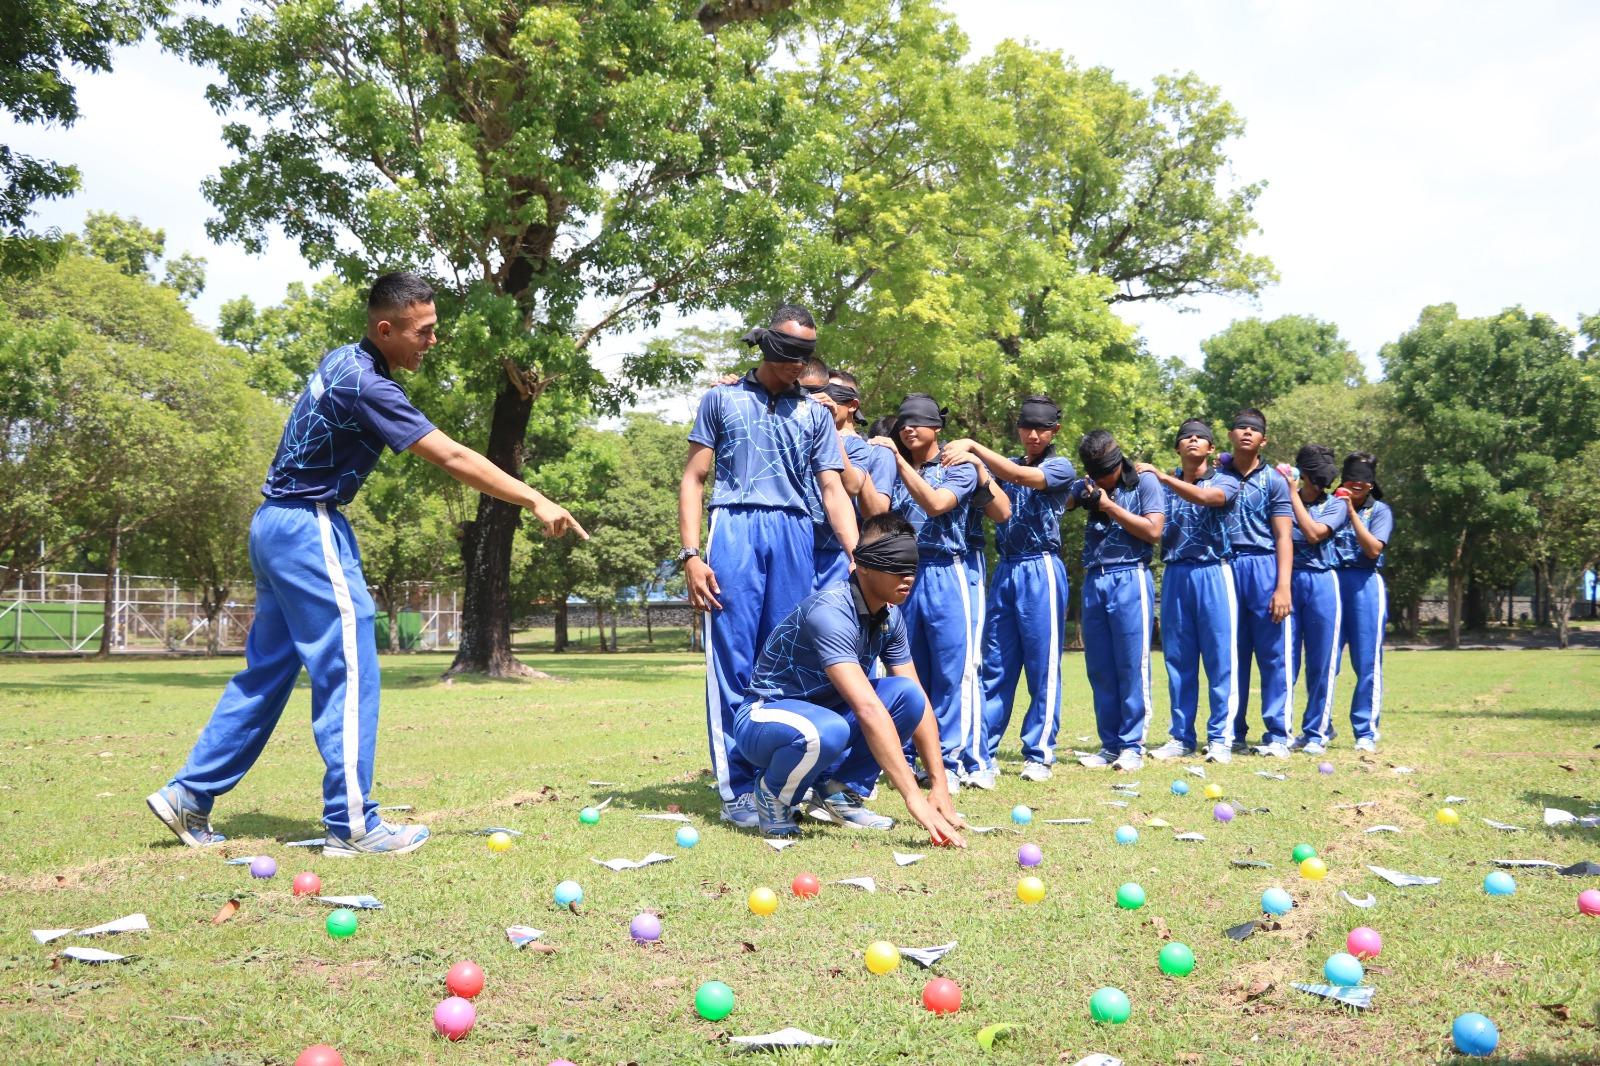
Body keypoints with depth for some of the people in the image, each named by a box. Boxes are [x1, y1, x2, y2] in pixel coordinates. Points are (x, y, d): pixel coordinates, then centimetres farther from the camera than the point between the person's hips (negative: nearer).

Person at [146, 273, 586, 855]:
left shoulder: (343, 361, 10)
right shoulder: (365, 385, -20)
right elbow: (452, 458, -25)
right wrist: (536, 501, -25)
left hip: (276, 523, 10)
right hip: (309, 528, -10)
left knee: (267, 669, 14)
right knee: (348, 669, -7)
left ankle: (189, 795, 19)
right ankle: (350, 823, -3)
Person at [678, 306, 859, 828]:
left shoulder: (815, 414, 17)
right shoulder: (722, 399, 12)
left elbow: (833, 490, 10)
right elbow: (693, 479, 8)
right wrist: (691, 554, -4)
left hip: (795, 535, 2)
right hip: (735, 530, -2)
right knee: (734, 661, -6)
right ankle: (737, 788, -2)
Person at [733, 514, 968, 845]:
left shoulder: (890, 616, -3)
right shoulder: (831, 611, -30)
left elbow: (918, 700, -1)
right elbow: (867, 708, -38)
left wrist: (939, 786, -10)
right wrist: (914, 798, -41)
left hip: (825, 710, 7)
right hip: (766, 716, -7)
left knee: (908, 693, -16)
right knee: (827, 730, -40)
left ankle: (836, 791, 2)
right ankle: (772, 793, -7)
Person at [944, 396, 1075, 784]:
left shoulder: (1061, 467, 0)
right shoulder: (1005, 465, 16)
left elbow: (1020, 476, -18)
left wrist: (973, 445, -22)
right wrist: (965, 453, -21)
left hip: (1041, 570, -5)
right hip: (1005, 569, 5)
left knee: (1043, 666, -1)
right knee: (995, 665, 5)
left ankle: (1039, 754, 5)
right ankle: (984, 750, 9)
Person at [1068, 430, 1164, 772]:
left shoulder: (1144, 481, 2)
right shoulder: (1086, 486, 14)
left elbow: (1153, 530, -9)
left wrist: (1109, 506, -8)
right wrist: (1085, 496, -17)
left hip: (1130, 579, -5)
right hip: (1094, 581, 5)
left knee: (1132, 666, -4)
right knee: (1099, 668, 6)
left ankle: (1132, 745, 2)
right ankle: (1110, 744, 14)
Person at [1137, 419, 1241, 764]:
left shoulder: (1225, 481, 4)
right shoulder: (1164, 485, 14)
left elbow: (1206, 497, -19)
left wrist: (1164, 477, -25)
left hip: (1213, 573, -3)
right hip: (1174, 575, 3)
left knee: (1220, 659, -3)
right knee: (1178, 660, 6)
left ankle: (1220, 739, 2)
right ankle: (1182, 738, 13)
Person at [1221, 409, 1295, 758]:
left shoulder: (1273, 480, 4)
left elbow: (1283, 537, -2)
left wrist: (1283, 587, -12)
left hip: (1263, 567, -3)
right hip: (1226, 568, 3)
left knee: (1273, 655, -3)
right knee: (1231, 656, 6)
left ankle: (1277, 736, 1)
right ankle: (1233, 734, 13)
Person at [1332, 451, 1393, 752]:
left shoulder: (1380, 510, 7)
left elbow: (1373, 549, -9)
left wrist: (1352, 512, -11)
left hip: (1365, 584, -2)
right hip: (1330, 581, 2)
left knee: (1367, 662, -2)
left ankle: (1366, 733, 3)